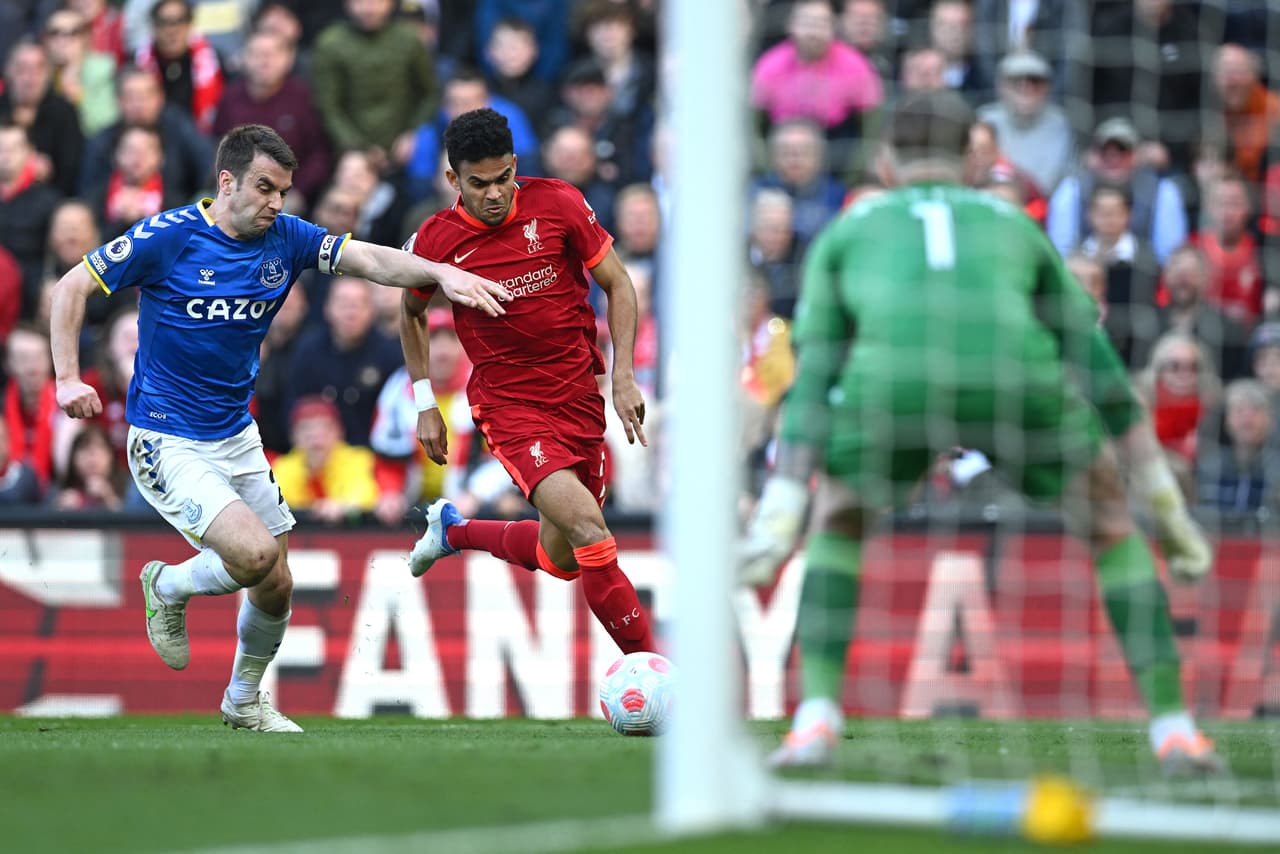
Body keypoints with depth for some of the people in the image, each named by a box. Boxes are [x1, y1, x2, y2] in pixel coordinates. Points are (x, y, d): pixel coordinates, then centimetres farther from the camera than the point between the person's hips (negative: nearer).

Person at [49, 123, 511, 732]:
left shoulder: (285, 239, -1)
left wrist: (441, 273, -29)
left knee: (275, 588, 8)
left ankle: (245, 701, 35)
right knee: (255, 553, -24)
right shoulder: (170, 236, -14)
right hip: (168, 444, -6)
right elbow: (72, 287, -7)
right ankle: (168, 588, 8)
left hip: (237, 438, 6)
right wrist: (67, 378, -17)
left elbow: (370, 259, -11)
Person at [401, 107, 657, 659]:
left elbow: (617, 285, 2)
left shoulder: (557, 204, -8)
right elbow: (411, 314, 12)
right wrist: (425, 405, 9)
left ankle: (453, 530, 42)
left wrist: (623, 377, -6)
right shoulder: (436, 241, -8)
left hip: (579, 399, 3)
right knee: (587, 527, -25)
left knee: (560, 558, 15)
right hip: (508, 404, -3)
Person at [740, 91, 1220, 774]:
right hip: (1018, 377, 0)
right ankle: (1172, 727, 18)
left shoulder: (845, 231, 33)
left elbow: (815, 372, 23)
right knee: (1109, 518, 25)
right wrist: (1154, 479, 42)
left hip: (892, 381, 0)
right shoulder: (1012, 224, 36)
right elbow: (1091, 351, 36)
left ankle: (817, 718, 15)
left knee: (839, 518, 30)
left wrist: (785, 496, 19)